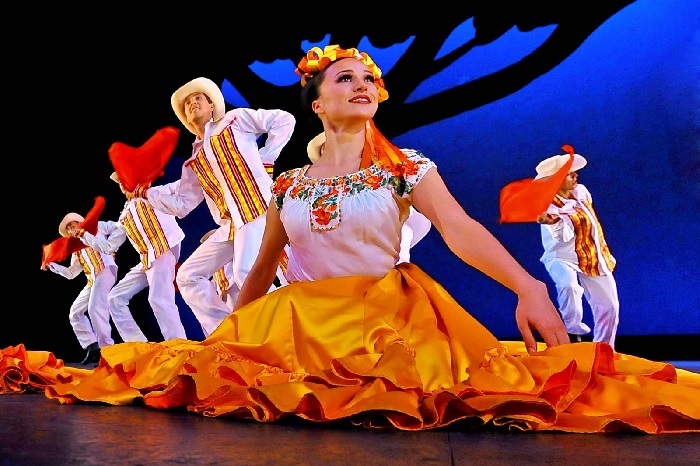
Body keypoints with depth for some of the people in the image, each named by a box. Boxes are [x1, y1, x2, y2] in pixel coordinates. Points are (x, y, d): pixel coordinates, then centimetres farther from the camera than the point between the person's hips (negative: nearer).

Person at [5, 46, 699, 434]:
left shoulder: (406, 166, 2)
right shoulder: (288, 183, 10)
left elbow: (460, 230, -13)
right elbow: (262, 269, 20)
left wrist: (527, 286, -29)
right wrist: (227, 330, 23)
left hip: (388, 317, -3)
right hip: (299, 322, 3)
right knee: (220, 365, -14)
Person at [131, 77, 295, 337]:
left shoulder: (235, 120, 9)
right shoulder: (193, 162, 22)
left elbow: (284, 120, 5)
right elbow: (181, 205, 20)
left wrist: (266, 156, -2)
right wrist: (146, 193, 11)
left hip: (256, 207, -7)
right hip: (230, 224, 7)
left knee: (246, 273, -27)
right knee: (188, 276, 5)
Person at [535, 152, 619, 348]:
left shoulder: (581, 191, 1)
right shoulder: (549, 206, -20)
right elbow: (565, 236, -35)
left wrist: (605, 253, 21)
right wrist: (554, 223, -56)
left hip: (593, 259, 7)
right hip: (562, 258, -7)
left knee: (609, 306, 7)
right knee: (568, 285, -38)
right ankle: (573, 332, -15)